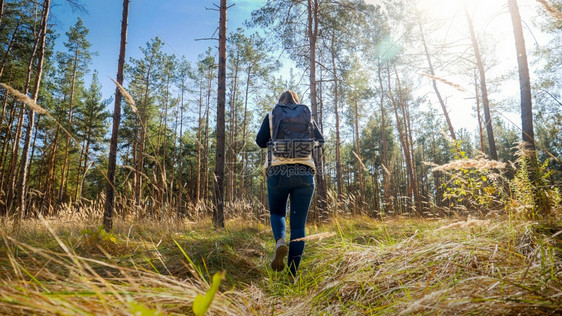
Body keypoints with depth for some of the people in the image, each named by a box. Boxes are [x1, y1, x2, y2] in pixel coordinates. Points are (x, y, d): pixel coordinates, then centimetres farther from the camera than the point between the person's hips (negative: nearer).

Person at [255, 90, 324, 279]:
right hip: (304, 173, 1)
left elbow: (260, 141, 7)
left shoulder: (271, 116, 9)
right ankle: (292, 274, -1)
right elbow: (320, 141, 21)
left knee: (277, 213, 20)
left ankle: (280, 242, -12)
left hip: (278, 172, -1)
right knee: (298, 224, 4)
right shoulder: (308, 117, 14)